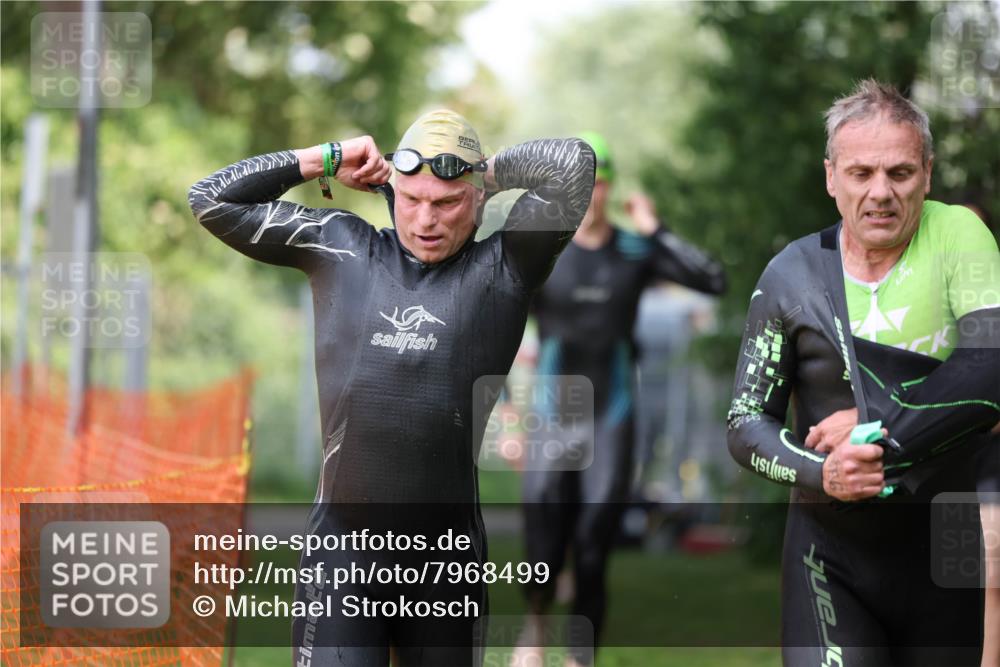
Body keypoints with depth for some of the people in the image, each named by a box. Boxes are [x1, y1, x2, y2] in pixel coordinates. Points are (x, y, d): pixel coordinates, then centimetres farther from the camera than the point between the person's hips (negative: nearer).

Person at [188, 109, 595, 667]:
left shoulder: (503, 268, 1)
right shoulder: (338, 249, 8)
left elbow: (573, 163, -10)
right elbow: (213, 201, 12)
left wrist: (494, 171, 6)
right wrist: (326, 159, 10)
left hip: (450, 557, 0)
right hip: (344, 545, 0)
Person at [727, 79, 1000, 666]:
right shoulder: (792, 275, -1)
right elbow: (746, 425, 3)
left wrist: (874, 422, -17)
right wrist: (819, 473, -16)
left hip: (946, 548, 1)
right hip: (832, 556, 0)